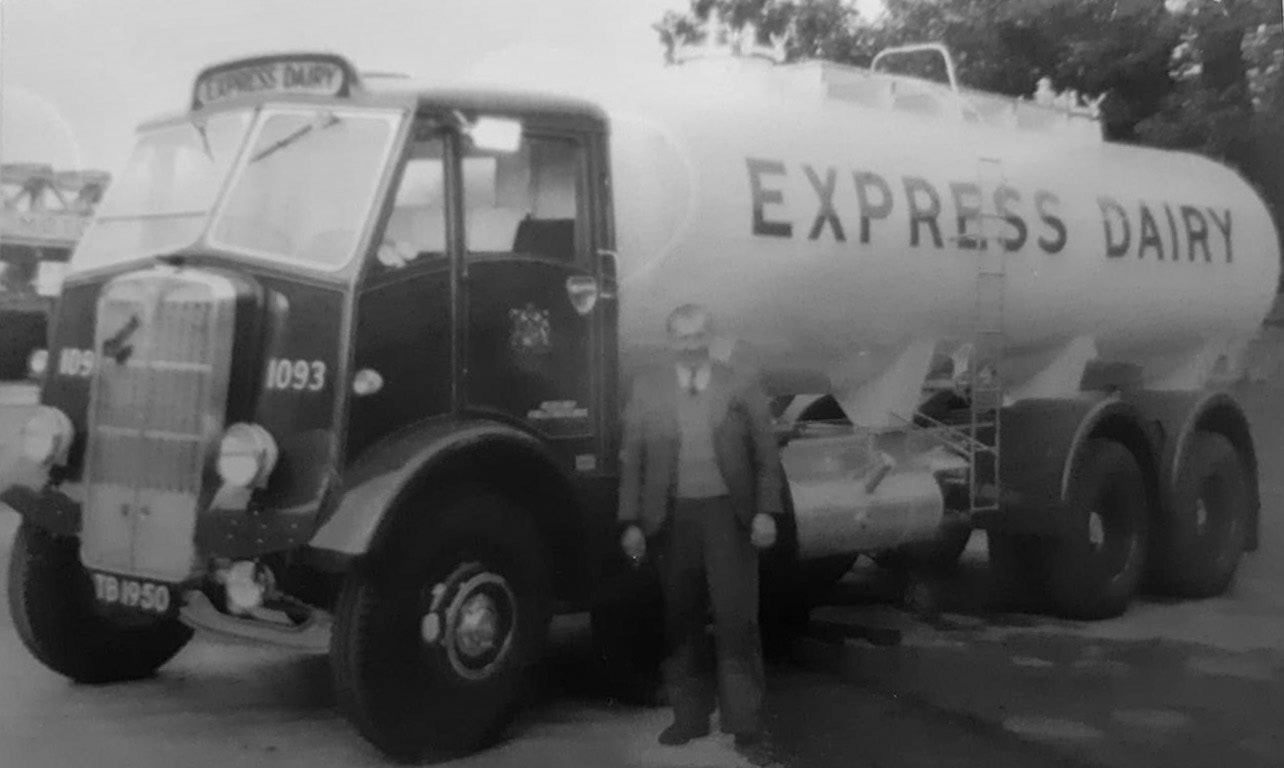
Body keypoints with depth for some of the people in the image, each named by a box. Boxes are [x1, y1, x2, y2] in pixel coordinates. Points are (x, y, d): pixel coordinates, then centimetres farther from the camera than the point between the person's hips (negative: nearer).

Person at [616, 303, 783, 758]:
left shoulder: (741, 389, 3)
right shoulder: (646, 391, 6)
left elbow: (766, 457, 3)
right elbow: (631, 460, 5)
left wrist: (765, 512, -8)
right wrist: (631, 522, -1)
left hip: (727, 513, -2)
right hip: (672, 516, 2)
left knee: (736, 621, -4)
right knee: (681, 623, 8)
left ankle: (744, 723, 4)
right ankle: (690, 716, 20)